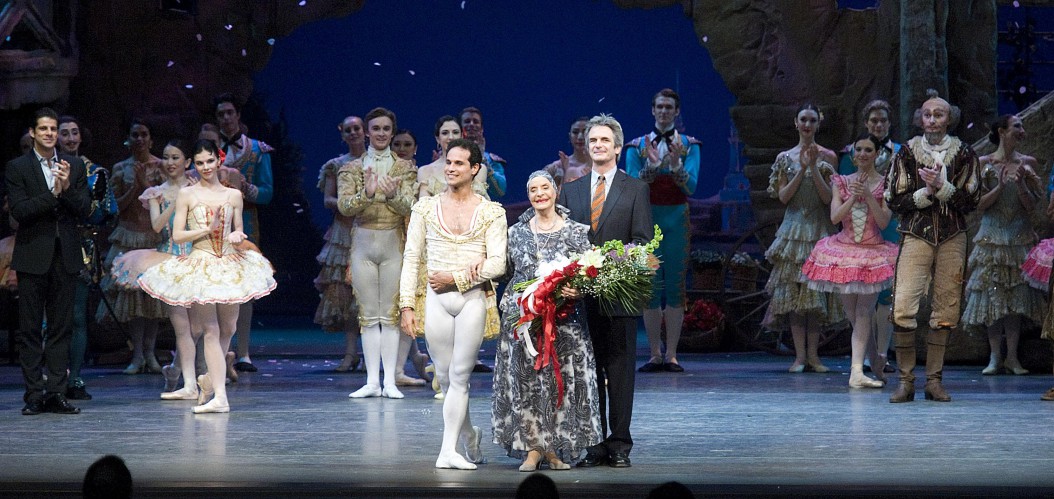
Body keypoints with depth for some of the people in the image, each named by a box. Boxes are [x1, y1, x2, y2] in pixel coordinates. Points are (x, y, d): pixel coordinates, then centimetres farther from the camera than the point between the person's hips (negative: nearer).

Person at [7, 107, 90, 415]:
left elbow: (84, 210, 4)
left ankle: (56, 393, 8)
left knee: (61, 328, 4)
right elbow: (19, 211, -10)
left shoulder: (74, 166, 9)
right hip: (33, 256, -3)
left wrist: (68, 187, -13)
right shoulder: (17, 168, 0)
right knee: (31, 329, 0)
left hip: (65, 256, 3)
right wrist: (53, 194, -19)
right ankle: (34, 394, 3)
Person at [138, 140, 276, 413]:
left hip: (230, 265, 3)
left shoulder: (233, 195, 9)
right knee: (211, 331, -6)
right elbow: (177, 236, -2)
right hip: (200, 266, -3)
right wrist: (208, 230, -12)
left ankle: (209, 379, 32)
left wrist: (237, 236, -6)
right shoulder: (187, 195, 1)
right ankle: (220, 396, -8)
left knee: (228, 329, 8)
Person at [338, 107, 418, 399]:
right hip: (363, 243, 1)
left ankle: (390, 382, -2)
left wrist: (392, 194, -27)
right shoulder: (351, 169, 7)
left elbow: (408, 207, -6)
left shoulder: (405, 168, 6)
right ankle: (372, 381, 2)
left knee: (391, 314, -2)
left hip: (393, 244, -1)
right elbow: (344, 205, -6)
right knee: (368, 315, 1)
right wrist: (367, 193, -25)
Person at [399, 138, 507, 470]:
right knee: (445, 377, 5)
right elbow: (411, 259, 6)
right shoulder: (426, 208, 8)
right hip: (436, 301, 2)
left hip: (474, 299, -2)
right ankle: (470, 435, 26)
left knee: (459, 375, -4)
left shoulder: (491, 212, 3)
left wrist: (456, 278, -11)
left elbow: (498, 264, -4)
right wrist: (407, 306, -1)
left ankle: (449, 449, -2)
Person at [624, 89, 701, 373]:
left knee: (676, 286, -2)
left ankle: (672, 355, 1)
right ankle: (655, 354, 3)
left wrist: (675, 164, -21)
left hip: (677, 219, 0)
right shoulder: (637, 146, 7)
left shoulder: (689, 145, 7)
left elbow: (691, 186, -5)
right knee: (651, 286, -1)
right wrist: (652, 165, -19)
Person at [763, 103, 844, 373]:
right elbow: (783, 196, 1)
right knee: (793, 289, -5)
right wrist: (802, 169, -8)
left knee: (817, 290, -3)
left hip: (820, 230, -1)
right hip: (794, 227, 1)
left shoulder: (827, 157, 5)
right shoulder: (785, 158, 8)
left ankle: (813, 354, 1)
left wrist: (814, 167, -12)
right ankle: (800, 354, -4)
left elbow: (828, 197, -2)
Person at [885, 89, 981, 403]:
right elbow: (894, 200, 1)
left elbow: (970, 201, 0)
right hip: (916, 236, -1)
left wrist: (940, 186, -13)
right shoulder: (907, 153, 5)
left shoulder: (963, 154, 6)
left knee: (945, 310, 1)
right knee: (903, 307, -13)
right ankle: (905, 381, -6)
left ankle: (934, 380, 9)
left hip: (952, 239, 1)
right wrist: (928, 191, -11)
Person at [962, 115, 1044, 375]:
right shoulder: (984, 164, 1)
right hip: (992, 237, -1)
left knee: (1016, 296, -1)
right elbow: (979, 205, -3)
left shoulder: (1028, 163, 5)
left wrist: (1021, 185, -14)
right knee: (992, 296, -2)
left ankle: (1012, 357, 3)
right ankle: (995, 357, 3)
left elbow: (1031, 205, 3)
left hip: (1020, 237, 1)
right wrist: (1000, 186, -16)